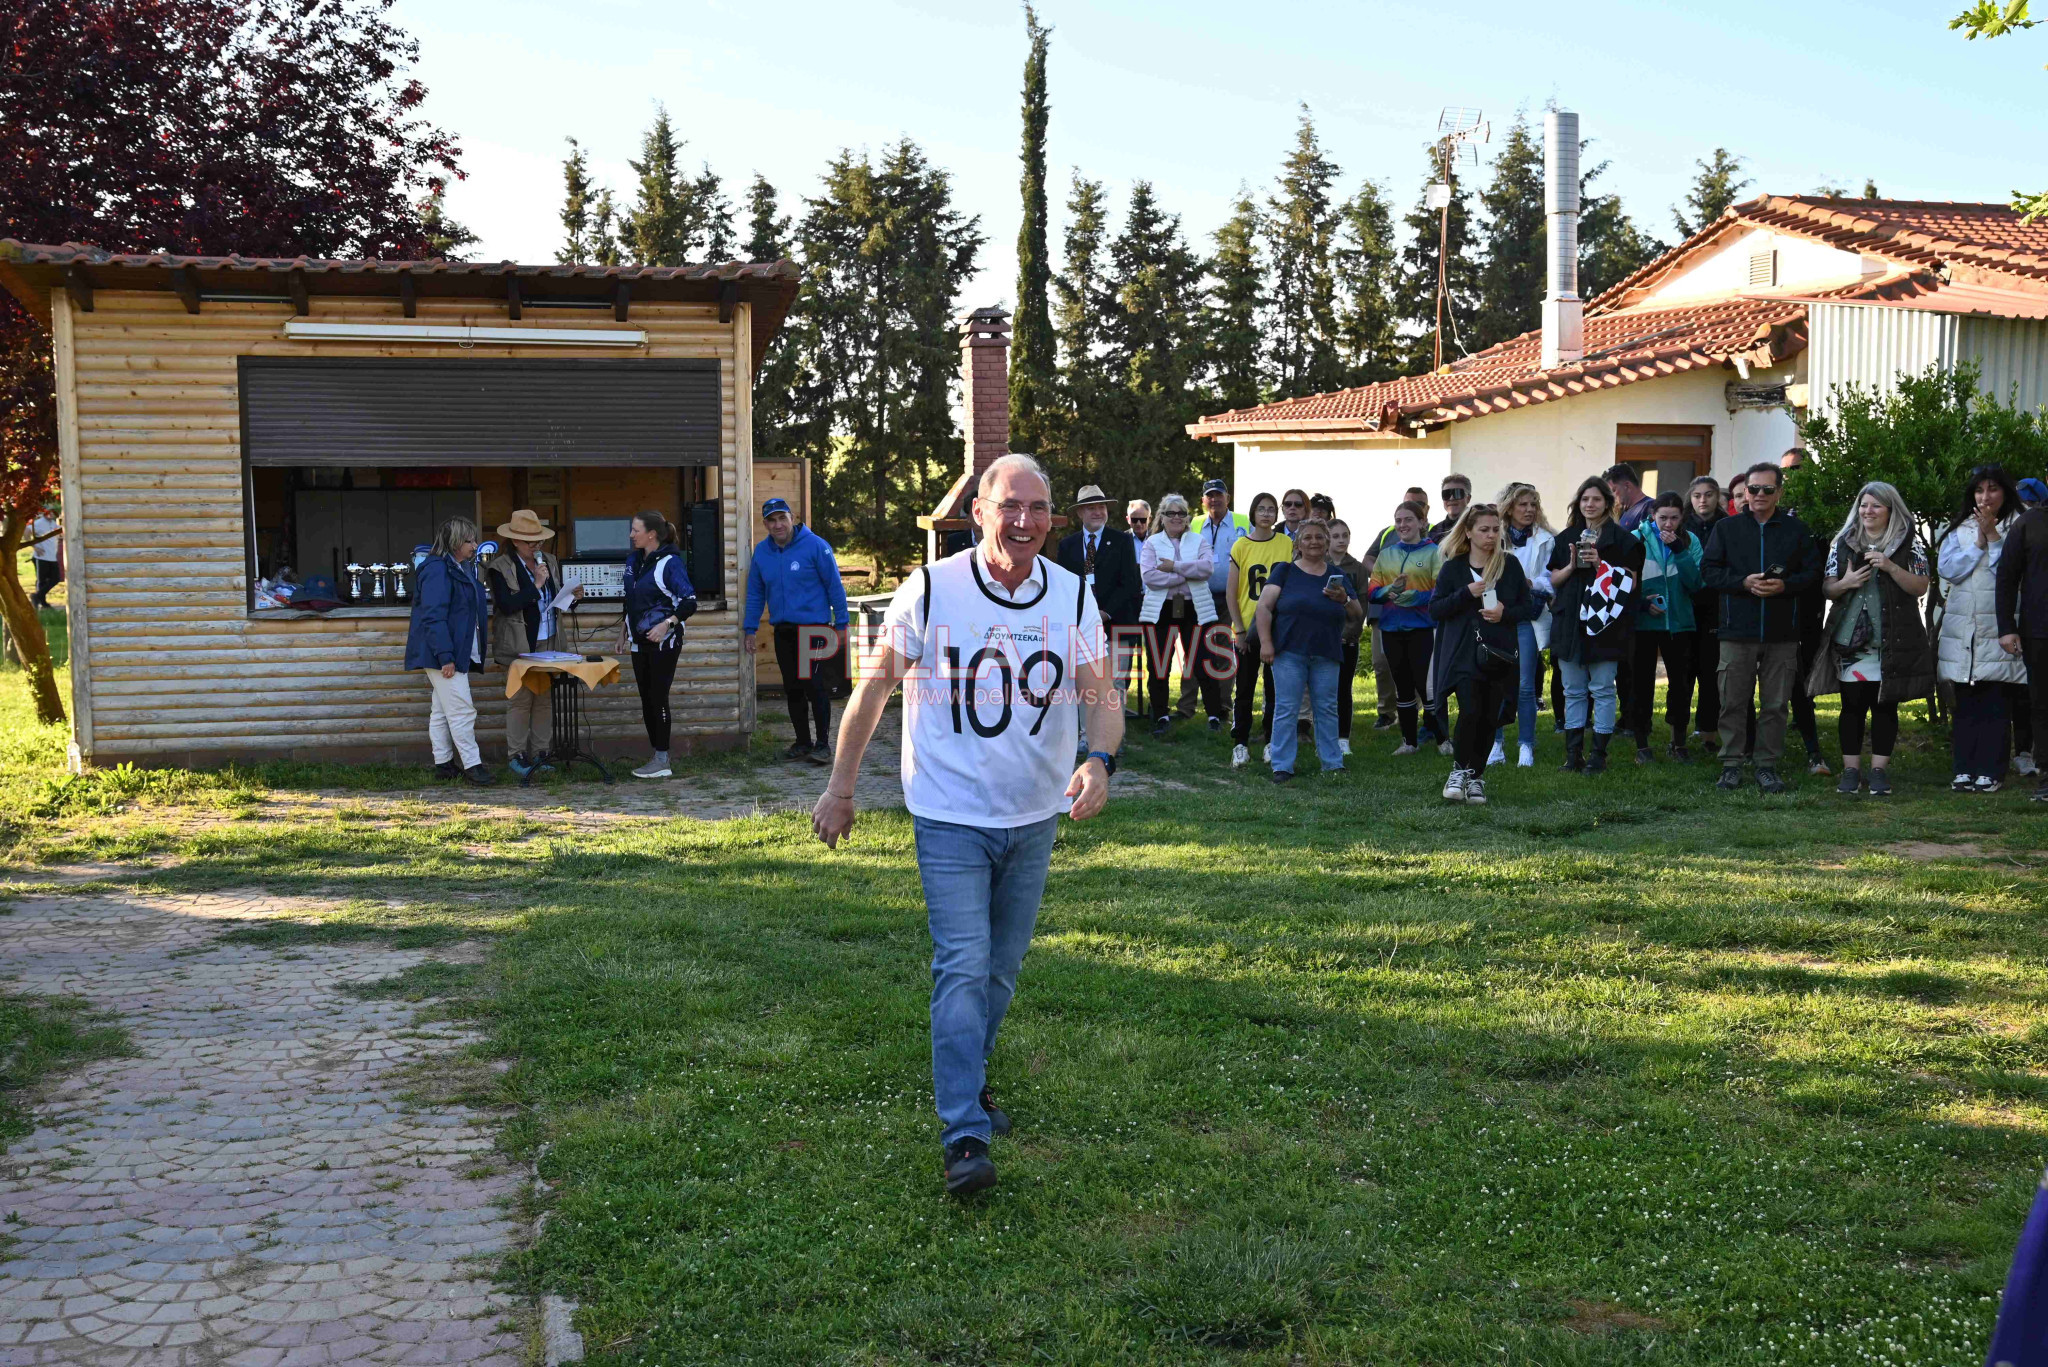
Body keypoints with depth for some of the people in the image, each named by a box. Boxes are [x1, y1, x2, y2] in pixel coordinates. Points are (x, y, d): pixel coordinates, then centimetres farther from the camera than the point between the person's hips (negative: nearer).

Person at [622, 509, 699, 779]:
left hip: (663, 642, -8)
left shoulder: (669, 562, -14)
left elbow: (689, 602, -17)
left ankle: (662, 761, -2)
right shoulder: (633, 561, 10)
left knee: (657, 698, -7)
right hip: (640, 642, 8)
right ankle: (657, 756, 15)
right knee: (646, 699, 9)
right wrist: (626, 633, 21)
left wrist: (667, 623, -26)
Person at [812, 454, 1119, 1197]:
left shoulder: (1074, 597, -2)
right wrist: (840, 786, -2)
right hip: (951, 817, -4)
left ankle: (969, 1081, 37)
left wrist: (1100, 760, -24)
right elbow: (875, 687, -3)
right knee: (962, 969, -11)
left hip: (1035, 816, 4)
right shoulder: (930, 592, -11)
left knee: (1001, 968, 16)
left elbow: (1102, 695, -2)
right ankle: (965, 1136, -7)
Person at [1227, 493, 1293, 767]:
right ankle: (1240, 744, 10)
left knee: (1275, 688, 7)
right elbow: (1232, 593, -1)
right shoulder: (1241, 546, -2)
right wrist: (1239, 629, -6)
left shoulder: (1288, 544, 3)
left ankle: (1272, 742, 17)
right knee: (1245, 688, 3)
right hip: (1247, 630, -1)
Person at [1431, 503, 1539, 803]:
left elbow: (1529, 607, 8)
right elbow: (1435, 609, -1)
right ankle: (1460, 769, 2)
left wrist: (1506, 614, -12)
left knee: (1489, 718, 3)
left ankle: (1476, 777, 17)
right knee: (1470, 711, -17)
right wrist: (1466, 593, -14)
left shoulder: (1510, 565, 6)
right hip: (1464, 653, -2)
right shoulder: (1453, 568, 2)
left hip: (1500, 655, 2)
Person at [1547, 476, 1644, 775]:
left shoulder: (1622, 539, 2)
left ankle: (1599, 753, 2)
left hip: (1605, 625, -4)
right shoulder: (1566, 538, 14)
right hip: (1570, 623, 4)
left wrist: (1601, 564, -15)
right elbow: (1554, 581, 11)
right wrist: (1572, 565, -7)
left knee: (1602, 689, -2)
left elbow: (1631, 582, -4)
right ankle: (1573, 753, 9)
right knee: (1573, 691, 6)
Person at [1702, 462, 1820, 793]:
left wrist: (1784, 585, -13)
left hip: (1782, 633, 1)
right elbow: (1708, 570, 1)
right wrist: (1744, 582, -13)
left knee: (1775, 704, 4)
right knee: (1733, 701, 0)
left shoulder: (1796, 529, 9)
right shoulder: (1726, 528, 7)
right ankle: (1731, 765, 8)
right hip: (1737, 631, -1)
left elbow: (1812, 572, 6)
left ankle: (1767, 766, 12)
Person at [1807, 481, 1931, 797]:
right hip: (1850, 640, 1)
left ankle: (1879, 770, 10)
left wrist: (1891, 567, -16)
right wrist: (1845, 583, -10)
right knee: (1852, 705, 2)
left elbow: (1920, 587, -3)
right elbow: (1826, 588, 11)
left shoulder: (1908, 545, 5)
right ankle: (1851, 770, 9)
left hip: (1892, 642, -1)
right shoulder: (1842, 544, 11)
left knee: (1885, 705, 2)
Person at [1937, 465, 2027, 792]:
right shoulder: (1959, 529, 14)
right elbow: (1947, 568, 1)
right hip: (1962, 629, 4)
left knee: (1995, 704, -4)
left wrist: (1993, 536, -10)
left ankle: (1990, 771, -1)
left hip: (1999, 629, -3)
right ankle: (1965, 770, 8)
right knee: (1966, 704, 5)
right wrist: (1979, 542, -6)